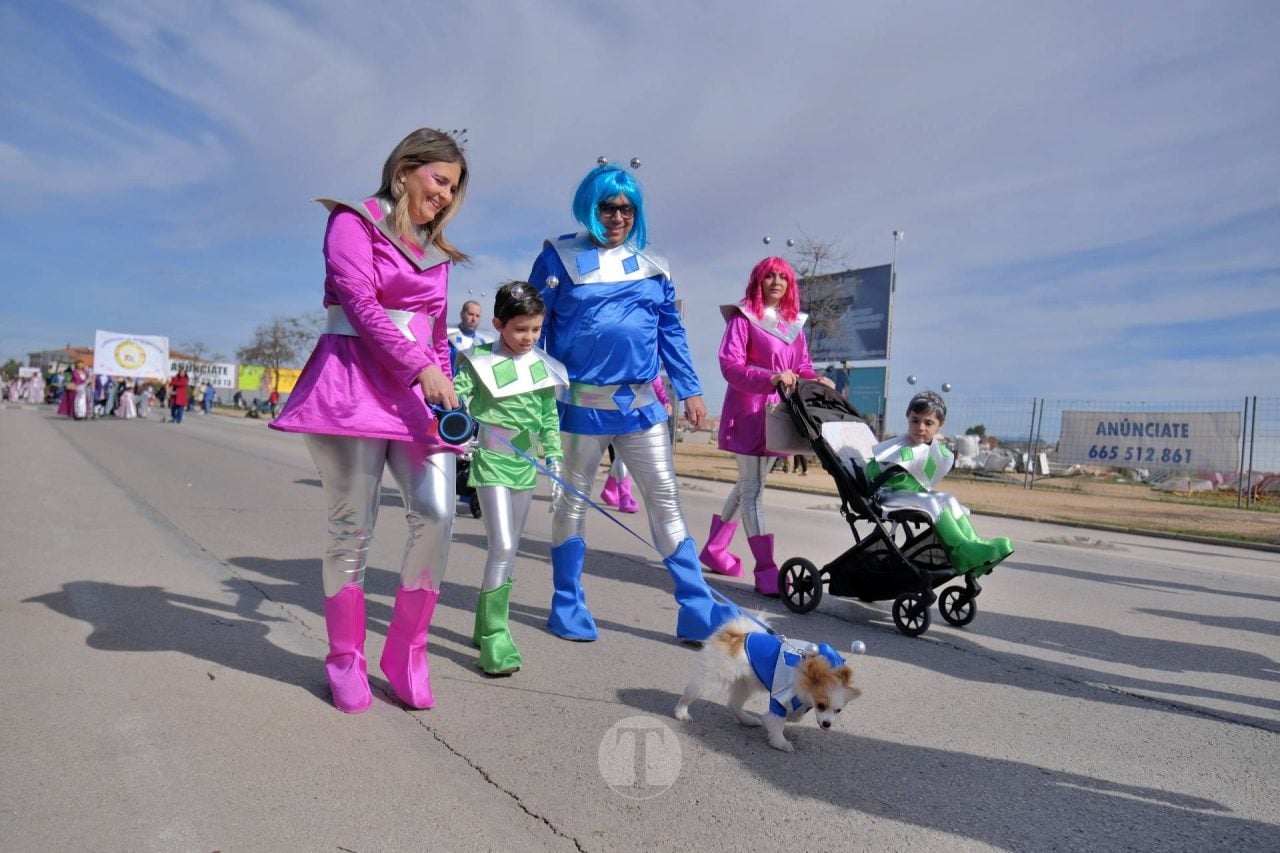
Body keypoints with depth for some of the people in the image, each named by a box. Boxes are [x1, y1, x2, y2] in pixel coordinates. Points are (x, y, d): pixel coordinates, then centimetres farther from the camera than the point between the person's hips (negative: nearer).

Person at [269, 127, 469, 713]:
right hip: (355, 382, -5)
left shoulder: (436, 250, 22)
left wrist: (444, 389, 11)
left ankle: (406, 653, 4)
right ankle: (345, 661, 16)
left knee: (437, 514, -12)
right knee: (353, 528, -2)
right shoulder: (355, 221, 4)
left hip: (420, 390, 5)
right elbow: (360, 302, -10)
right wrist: (421, 368, -18)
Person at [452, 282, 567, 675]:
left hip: (525, 465, 6)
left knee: (509, 550, 12)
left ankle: (487, 626, 27)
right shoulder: (480, 361, -7)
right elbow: (456, 397, -9)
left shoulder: (542, 366, 7)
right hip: (491, 462, -5)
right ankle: (494, 636, -2)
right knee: (502, 547, -12)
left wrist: (554, 456, 13)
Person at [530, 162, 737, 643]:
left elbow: (671, 332, 13)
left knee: (666, 503, 4)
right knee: (573, 502, 10)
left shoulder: (650, 266, 12)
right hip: (581, 404, -3)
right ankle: (568, 607, 25)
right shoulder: (560, 257, 1)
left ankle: (698, 609, 11)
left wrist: (690, 391, 8)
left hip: (640, 403, 3)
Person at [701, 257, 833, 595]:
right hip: (749, 410, -7)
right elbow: (730, 364, -15)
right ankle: (766, 570, -6)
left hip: (778, 412, 8)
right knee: (753, 487, -6)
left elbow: (803, 366, 16)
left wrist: (817, 381, -6)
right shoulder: (743, 317, -5)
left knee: (748, 484, 15)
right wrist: (770, 378, -28)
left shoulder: (794, 322, 15)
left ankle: (714, 549, 30)